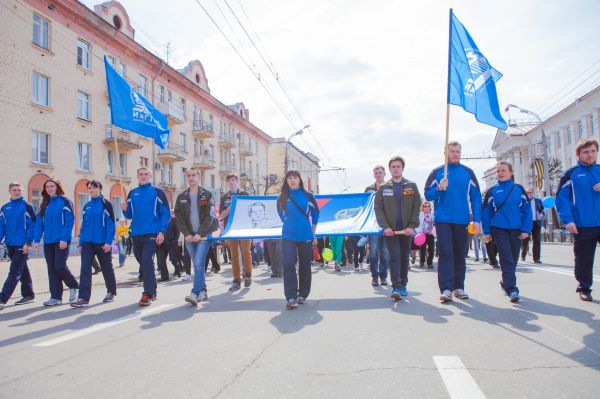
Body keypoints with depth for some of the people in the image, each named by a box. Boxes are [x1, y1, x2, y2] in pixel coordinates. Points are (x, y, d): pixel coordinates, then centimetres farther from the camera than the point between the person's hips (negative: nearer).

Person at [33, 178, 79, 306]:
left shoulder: (65, 201, -4)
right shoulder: (44, 204, 12)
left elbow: (70, 221, -10)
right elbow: (39, 223, 11)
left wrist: (64, 238, -17)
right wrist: (36, 240, 3)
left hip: (61, 241, -6)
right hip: (48, 242, 6)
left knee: (60, 266, -10)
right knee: (52, 269, 6)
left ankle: (73, 286, 16)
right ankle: (56, 297, 13)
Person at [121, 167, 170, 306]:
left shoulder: (157, 192, 1)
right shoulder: (132, 193, 14)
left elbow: (165, 213, -4)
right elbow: (130, 215, 16)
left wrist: (162, 231, -12)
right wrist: (125, 210, -6)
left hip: (152, 233, -5)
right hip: (136, 234, 5)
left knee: (147, 261, -16)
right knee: (143, 262, 12)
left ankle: (147, 294, -13)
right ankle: (152, 291, 26)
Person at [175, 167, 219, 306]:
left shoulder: (207, 195, 1)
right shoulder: (181, 197, 11)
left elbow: (209, 217, -6)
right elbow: (179, 218, 7)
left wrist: (200, 234, -14)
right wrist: (187, 234, -6)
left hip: (204, 235, -4)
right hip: (189, 236, 4)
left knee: (199, 263, -14)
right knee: (197, 265, 8)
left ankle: (195, 294, -17)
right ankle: (203, 291, 18)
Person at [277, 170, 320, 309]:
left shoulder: (308, 196, 3)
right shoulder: (282, 198, 5)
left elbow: (315, 214, 10)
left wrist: (313, 234, 9)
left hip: (306, 236, 0)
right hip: (288, 236, 0)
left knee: (305, 265, 7)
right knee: (288, 264, -13)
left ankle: (303, 295, 21)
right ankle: (291, 297, -11)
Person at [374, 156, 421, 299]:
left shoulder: (412, 186, 6)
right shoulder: (383, 188, 6)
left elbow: (417, 207, 1)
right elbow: (378, 208, 1)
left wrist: (412, 226, -9)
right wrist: (385, 226, -10)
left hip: (407, 230, 1)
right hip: (390, 230, -1)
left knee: (404, 258, 9)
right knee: (394, 257, -10)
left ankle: (403, 285, 21)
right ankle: (396, 287, -10)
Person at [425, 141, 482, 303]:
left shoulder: (468, 172, 8)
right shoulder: (437, 172, 5)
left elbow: (476, 196, 6)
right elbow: (427, 194, 2)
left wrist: (477, 219, -2)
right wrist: (439, 188, -18)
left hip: (462, 220, 2)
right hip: (443, 220, -2)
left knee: (459, 254, 9)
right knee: (445, 253, -8)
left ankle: (459, 287, 19)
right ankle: (446, 289, -9)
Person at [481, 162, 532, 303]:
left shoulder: (519, 189, 5)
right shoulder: (492, 191, 3)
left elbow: (526, 210, 3)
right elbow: (486, 212, 4)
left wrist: (526, 229, -4)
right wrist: (486, 231, -1)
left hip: (516, 229, 2)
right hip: (499, 229, -2)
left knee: (513, 259, 10)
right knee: (506, 259, -9)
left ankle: (506, 283, 30)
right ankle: (512, 289, -10)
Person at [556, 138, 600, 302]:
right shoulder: (571, 174, 1)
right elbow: (561, 198, -4)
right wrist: (568, 220, -14)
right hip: (582, 226, -2)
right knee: (583, 260, 7)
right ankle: (584, 287, 24)